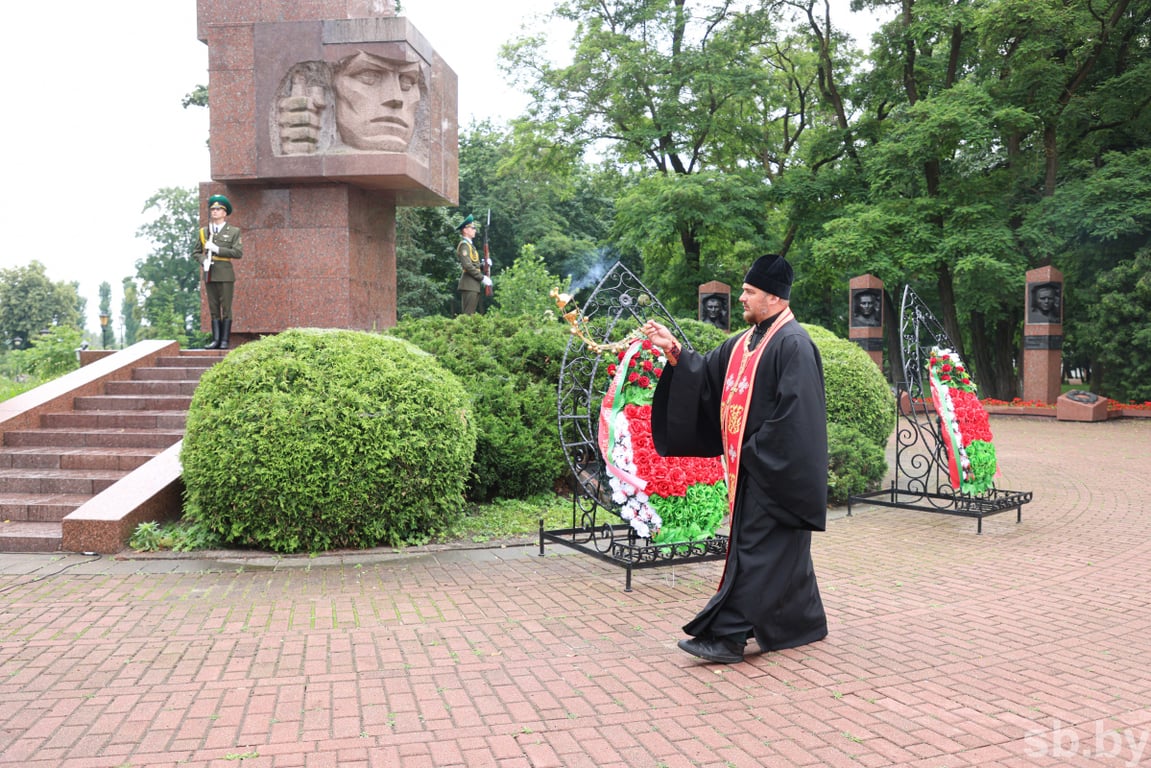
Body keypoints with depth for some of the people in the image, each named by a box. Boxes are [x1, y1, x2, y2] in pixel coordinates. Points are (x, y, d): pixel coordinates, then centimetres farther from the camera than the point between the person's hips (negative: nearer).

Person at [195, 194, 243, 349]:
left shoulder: (234, 231, 5)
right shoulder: (203, 231, 14)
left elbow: (238, 252, -6)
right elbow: (197, 252, 16)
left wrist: (217, 249, -13)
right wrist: (204, 260, -6)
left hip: (225, 274, -3)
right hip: (209, 274, 3)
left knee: (226, 309, -3)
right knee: (213, 309, 4)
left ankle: (225, 341, 0)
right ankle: (216, 339, 7)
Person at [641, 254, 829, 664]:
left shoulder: (793, 344, -15)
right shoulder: (744, 342, 13)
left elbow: (794, 413, -21)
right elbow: (706, 375, 12)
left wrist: (755, 453, -18)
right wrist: (675, 351, -2)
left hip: (776, 470, -9)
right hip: (752, 466, 9)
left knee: (756, 551, -6)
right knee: (783, 552, 17)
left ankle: (728, 634, -4)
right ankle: (806, 624, 30)